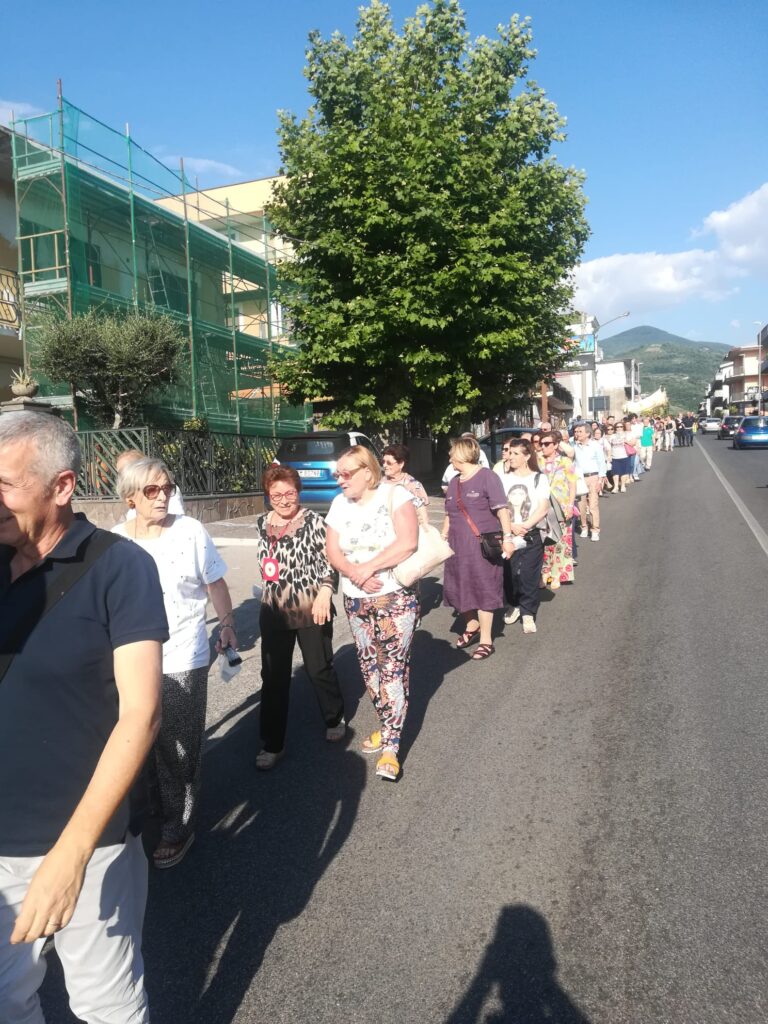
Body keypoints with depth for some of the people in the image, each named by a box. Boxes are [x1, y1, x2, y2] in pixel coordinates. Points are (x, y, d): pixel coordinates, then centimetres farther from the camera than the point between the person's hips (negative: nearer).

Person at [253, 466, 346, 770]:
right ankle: (272, 744, 19)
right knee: (274, 677, 7)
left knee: (320, 668, 12)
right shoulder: (262, 523, 5)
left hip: (311, 609, -4)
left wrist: (325, 593, -20)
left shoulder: (313, 521, -10)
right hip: (273, 612, 4)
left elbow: (329, 561, -9)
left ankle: (335, 719, 39)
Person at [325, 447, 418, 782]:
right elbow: (332, 550, 2)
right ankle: (387, 727, 30)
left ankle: (391, 747, -2)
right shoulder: (340, 503, 6)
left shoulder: (394, 495, -10)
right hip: (355, 601, 6)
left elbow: (408, 542, -22)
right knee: (369, 667, 13)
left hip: (396, 598, -6)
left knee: (393, 669, -6)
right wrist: (354, 573, -17)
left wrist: (369, 566, -20)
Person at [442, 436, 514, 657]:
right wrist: (443, 538, 19)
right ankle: (471, 626, 34)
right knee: (460, 588, 12)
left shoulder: (487, 477, -7)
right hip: (458, 546, 7)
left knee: (483, 589, -1)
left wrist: (507, 537, -18)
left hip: (483, 546, -7)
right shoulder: (454, 482, 14)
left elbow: (502, 509, -12)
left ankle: (486, 640, 8)